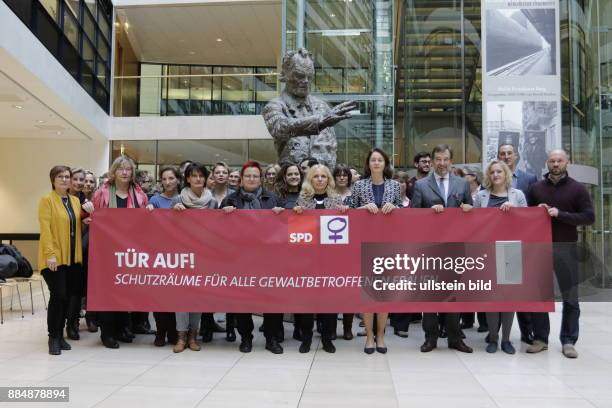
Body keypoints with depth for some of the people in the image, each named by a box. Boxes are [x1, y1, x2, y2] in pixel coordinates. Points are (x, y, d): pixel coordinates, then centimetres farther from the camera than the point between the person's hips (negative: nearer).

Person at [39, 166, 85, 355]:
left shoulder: (75, 201, 14)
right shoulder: (47, 200, -4)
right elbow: (45, 228, -12)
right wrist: (50, 254, -20)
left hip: (72, 257, 6)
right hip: (54, 257, -6)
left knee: (67, 296, 7)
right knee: (58, 296, -8)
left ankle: (60, 335, 18)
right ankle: (53, 338, 4)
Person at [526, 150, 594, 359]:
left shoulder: (577, 189, 1)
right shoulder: (535, 188, 7)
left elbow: (589, 217, -6)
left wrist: (560, 214, -16)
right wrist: (537, 212, -7)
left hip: (566, 247, -2)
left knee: (570, 296, 3)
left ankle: (568, 341, 13)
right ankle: (540, 338, 15)